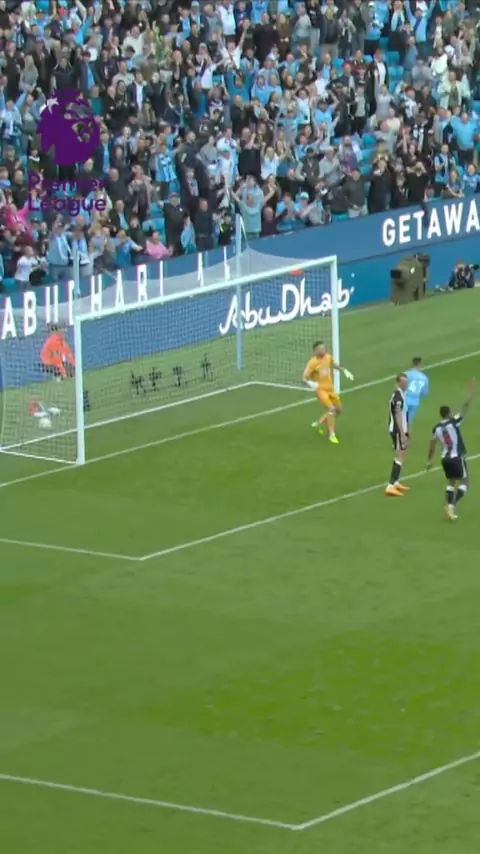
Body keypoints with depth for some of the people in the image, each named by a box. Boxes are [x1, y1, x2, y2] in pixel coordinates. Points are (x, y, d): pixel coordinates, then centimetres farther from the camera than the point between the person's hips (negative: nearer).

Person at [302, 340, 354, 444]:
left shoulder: (328, 357, -1)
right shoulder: (312, 362, -19)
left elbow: (334, 365, 23)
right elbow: (304, 378, -20)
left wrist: (344, 371, 14)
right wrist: (310, 383, -40)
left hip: (330, 388, 7)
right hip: (320, 389, -7)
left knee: (338, 409, 12)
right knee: (331, 409, -20)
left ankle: (318, 423, 29)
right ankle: (332, 434, -10)